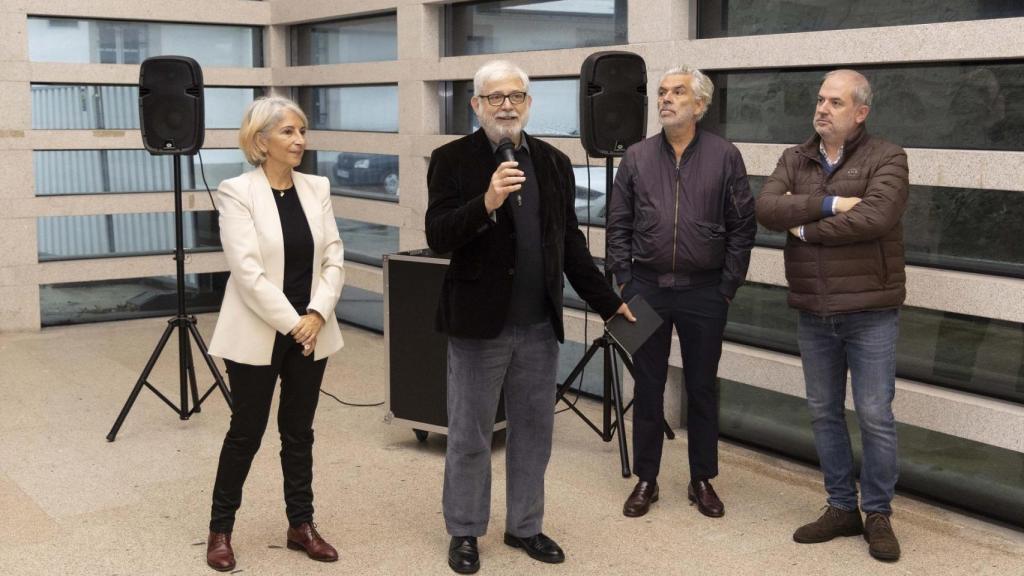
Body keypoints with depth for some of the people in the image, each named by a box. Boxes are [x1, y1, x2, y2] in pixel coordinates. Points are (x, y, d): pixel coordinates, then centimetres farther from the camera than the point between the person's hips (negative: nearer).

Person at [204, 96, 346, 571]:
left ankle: (301, 524, 25)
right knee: (246, 431, 5)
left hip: (310, 330, 5)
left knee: (299, 431, 13)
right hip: (258, 333, -5)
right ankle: (220, 529, 21)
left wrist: (316, 315, -11)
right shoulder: (236, 192, -11)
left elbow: (334, 259, 2)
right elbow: (247, 272, -17)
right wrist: (291, 323, -17)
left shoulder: (317, 188, 5)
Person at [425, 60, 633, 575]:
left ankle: (525, 526, 28)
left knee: (533, 432, 13)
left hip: (540, 324, 4)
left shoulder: (554, 162, 7)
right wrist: (486, 202, -29)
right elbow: (437, 237, -14)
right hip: (479, 321, -4)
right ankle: (464, 532, 23)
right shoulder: (453, 159, -5)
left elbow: (570, 243, 12)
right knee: (469, 435, 8)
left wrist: (608, 302, 11)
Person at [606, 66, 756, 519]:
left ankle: (702, 481, 22)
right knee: (647, 386, 8)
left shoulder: (725, 157, 0)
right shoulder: (637, 157, 5)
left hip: (704, 291, -1)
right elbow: (618, 225, 6)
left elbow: (742, 226, 1)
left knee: (702, 388, 9)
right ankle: (645, 480, 20)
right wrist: (624, 281, -1)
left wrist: (728, 286, -4)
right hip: (647, 288, 1)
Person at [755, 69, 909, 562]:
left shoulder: (886, 159, -7)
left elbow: (874, 218, -24)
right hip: (813, 314, 5)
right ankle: (842, 508, 25)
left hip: (870, 313, -4)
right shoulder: (794, 160, 7)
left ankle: (878, 515, 17)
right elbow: (766, 209, -11)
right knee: (824, 413, 12)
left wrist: (804, 226, -14)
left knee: (875, 416, 2)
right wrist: (829, 203, -21)